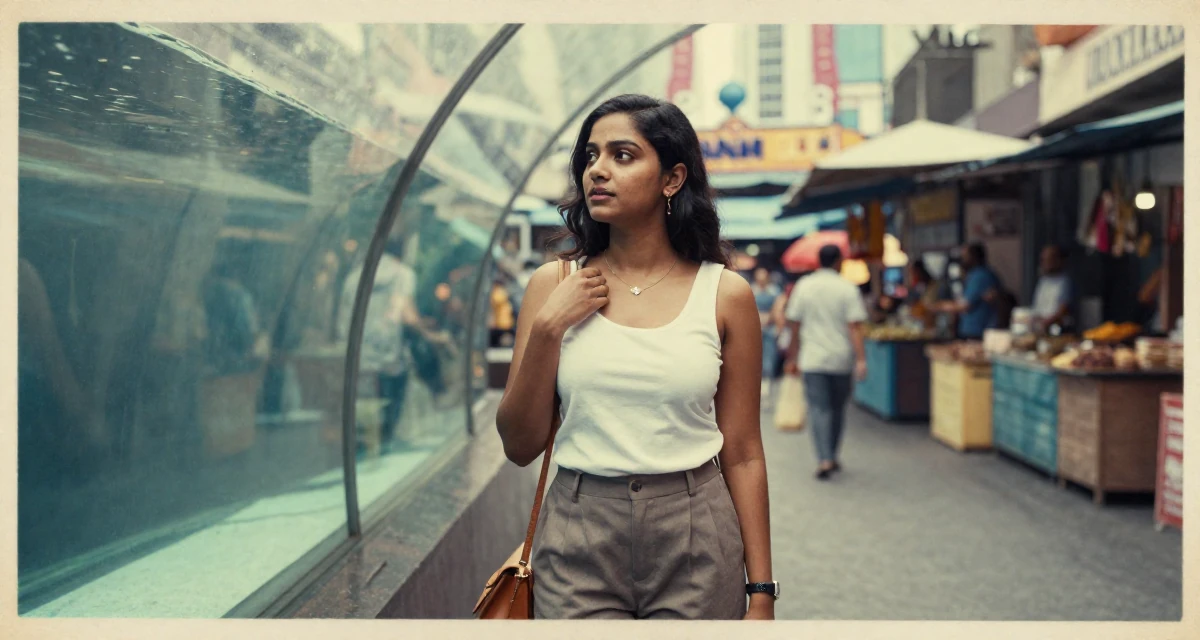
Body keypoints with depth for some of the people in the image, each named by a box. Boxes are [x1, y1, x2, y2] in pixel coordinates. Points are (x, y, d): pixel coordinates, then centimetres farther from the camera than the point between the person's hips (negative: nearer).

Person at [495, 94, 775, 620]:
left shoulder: (725, 294, -2)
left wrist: (761, 592, -1)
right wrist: (548, 328, -12)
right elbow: (520, 446, 0)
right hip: (578, 541, 1)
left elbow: (742, 454, 0)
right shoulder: (554, 285, 0)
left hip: (696, 543, 0)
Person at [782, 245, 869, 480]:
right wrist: (861, 359, -12)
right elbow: (855, 327, -11)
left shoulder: (803, 287, 1)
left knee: (818, 408, -2)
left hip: (813, 359, 0)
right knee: (838, 408, 15)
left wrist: (791, 358, 10)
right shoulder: (848, 289, -4)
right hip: (841, 359, 0)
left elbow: (794, 326, 3)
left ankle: (824, 459, -16)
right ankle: (832, 457, 25)